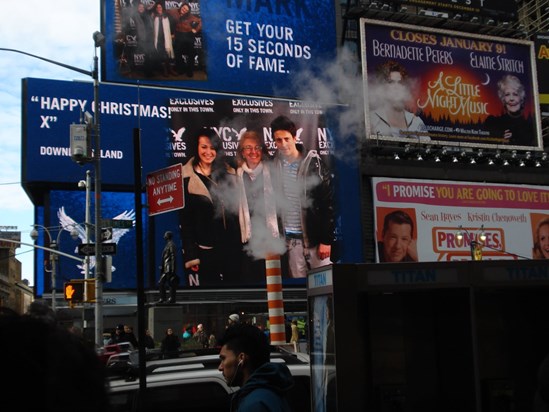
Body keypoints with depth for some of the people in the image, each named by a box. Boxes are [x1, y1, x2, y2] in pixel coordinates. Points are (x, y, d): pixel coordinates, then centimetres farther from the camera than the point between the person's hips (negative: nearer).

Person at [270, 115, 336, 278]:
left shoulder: (313, 164, -9)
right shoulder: (275, 164, 3)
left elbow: (328, 203, -9)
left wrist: (326, 239, -12)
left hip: (314, 236, -3)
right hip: (290, 238, 3)